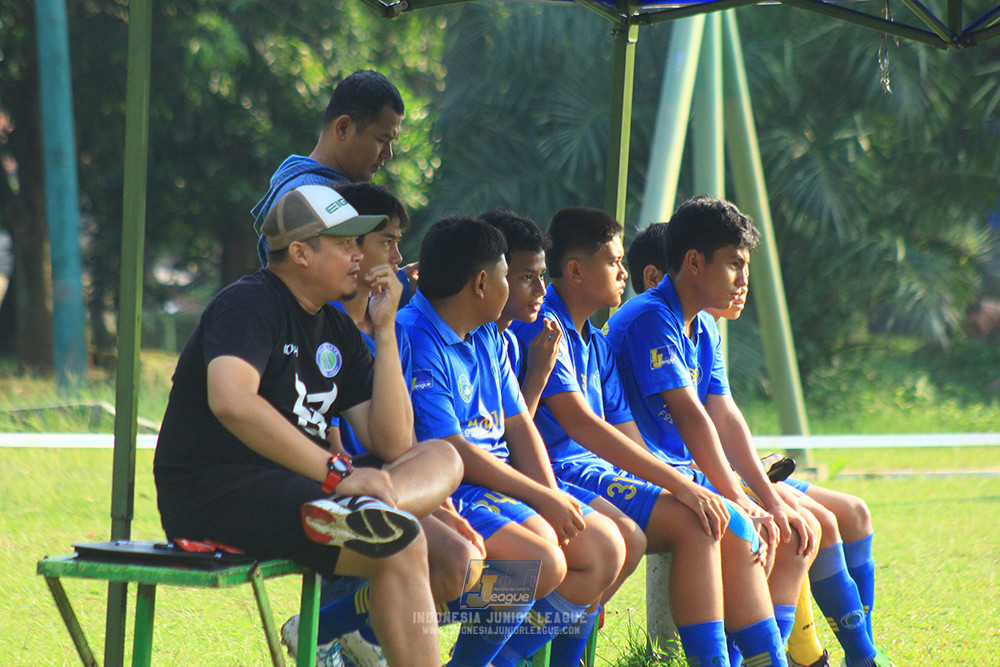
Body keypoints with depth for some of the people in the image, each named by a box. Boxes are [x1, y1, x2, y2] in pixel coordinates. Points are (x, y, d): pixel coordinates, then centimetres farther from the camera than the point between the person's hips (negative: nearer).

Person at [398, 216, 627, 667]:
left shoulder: (487, 336, 16)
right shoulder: (414, 340, -15)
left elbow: (518, 426, 14)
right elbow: (452, 452, -19)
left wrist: (553, 498, -3)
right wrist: (541, 498, -15)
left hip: (502, 480, 10)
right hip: (448, 491, -10)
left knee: (605, 548, 2)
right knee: (543, 561, -29)